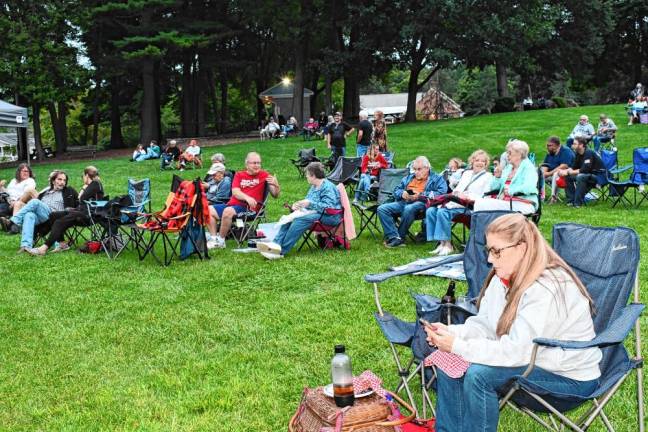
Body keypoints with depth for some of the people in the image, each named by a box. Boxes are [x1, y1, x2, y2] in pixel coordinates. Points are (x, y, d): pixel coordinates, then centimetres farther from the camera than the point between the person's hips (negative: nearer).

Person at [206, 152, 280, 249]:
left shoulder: (264, 175, 6)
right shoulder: (239, 175, 15)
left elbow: (275, 195, 3)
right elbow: (235, 191, -2)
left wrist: (276, 185, -19)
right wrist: (247, 198, -21)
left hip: (249, 208, -5)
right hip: (232, 204, 5)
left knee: (228, 211, -31)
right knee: (209, 210, -7)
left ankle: (220, 240, -16)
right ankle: (213, 237, -4)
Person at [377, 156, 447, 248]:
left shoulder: (436, 179, 12)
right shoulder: (408, 178, 31)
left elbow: (442, 192, -7)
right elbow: (396, 190, 28)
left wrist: (420, 195, -11)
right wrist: (402, 193, 3)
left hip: (421, 203, -6)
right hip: (404, 202, 6)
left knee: (409, 209, -41)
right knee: (382, 209, -19)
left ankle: (400, 237, -22)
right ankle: (394, 238, -29)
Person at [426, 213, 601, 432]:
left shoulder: (547, 290, -28)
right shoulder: (504, 277, -1)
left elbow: (518, 351, -31)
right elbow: (484, 324, 2)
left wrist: (458, 346, -29)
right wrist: (450, 332, -17)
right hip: (529, 358, 9)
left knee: (479, 374, -26)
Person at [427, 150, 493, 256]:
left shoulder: (488, 176, 8)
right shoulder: (466, 173, 28)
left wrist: (469, 197, -19)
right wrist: (456, 193, 0)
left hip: (470, 206, -7)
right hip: (455, 202, 7)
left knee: (442, 212, -32)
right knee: (430, 211, -17)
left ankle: (447, 244, -24)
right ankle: (442, 243, -16)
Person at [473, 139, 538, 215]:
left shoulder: (528, 167, 1)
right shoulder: (508, 168, 22)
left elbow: (529, 188, -17)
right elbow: (493, 187, 21)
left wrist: (510, 190, -17)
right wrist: (497, 177, 4)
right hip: (503, 202, 7)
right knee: (479, 202, -22)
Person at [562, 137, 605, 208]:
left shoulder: (588, 153, -20)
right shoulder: (578, 154, 5)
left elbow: (585, 170, -29)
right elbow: (574, 167, 11)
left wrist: (570, 172, -22)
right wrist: (566, 171, -9)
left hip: (599, 176, -9)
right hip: (589, 175, 9)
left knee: (580, 177, -35)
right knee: (567, 176, -1)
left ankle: (578, 203, -30)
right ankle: (571, 201, -2)